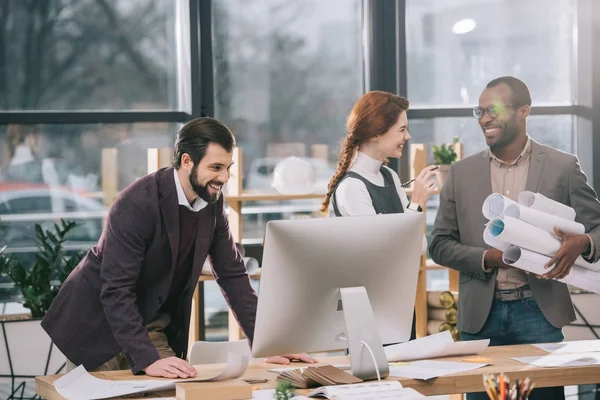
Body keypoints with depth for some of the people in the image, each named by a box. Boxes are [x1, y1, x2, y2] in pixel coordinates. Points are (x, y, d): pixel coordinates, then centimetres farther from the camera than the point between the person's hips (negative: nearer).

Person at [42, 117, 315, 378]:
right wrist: (147, 360, -38)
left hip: (153, 326, 6)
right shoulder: (137, 203, -27)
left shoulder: (211, 201, -5)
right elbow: (116, 292, -30)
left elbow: (232, 274, 2)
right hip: (97, 323, -6)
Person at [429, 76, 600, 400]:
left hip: (538, 311, -2)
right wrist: (488, 258, -10)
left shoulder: (562, 167, 2)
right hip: (480, 314, 2)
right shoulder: (462, 173, 8)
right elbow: (439, 245, 7)